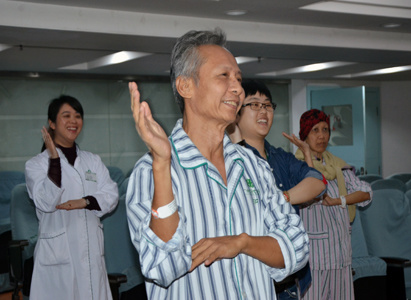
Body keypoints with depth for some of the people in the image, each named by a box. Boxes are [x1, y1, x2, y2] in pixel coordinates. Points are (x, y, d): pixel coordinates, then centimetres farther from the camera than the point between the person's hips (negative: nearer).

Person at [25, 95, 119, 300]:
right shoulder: (36, 164, 0)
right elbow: (46, 202, -14)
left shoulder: (93, 161, 14)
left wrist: (84, 202, -14)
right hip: (58, 251, -4)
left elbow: (111, 195, 4)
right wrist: (54, 158, -18)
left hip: (91, 250, 4)